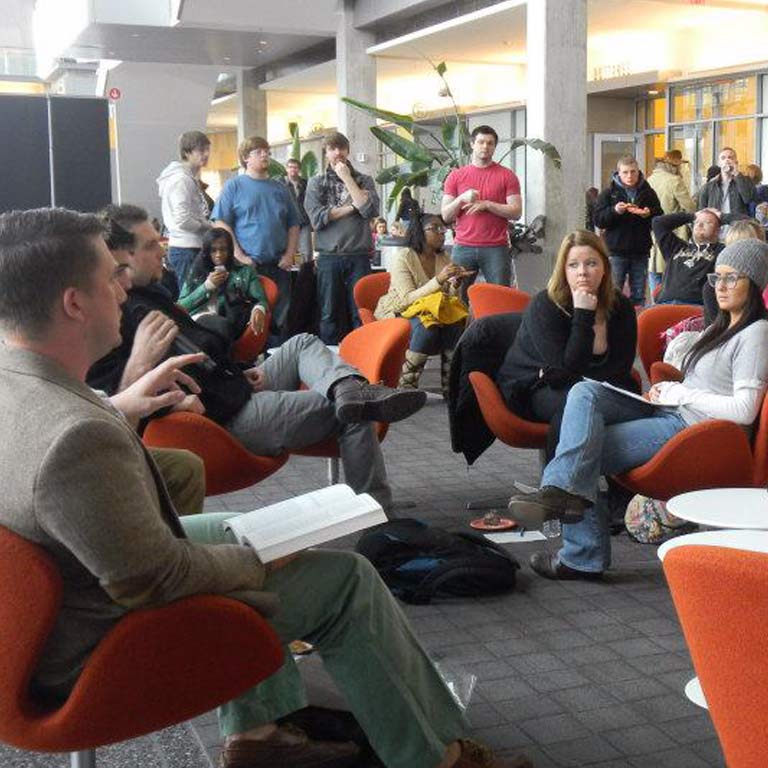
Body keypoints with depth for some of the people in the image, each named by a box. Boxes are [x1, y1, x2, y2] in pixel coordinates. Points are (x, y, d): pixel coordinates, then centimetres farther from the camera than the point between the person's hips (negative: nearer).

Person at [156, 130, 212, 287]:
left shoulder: (190, 178, 16)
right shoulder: (181, 179, -14)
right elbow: (183, 221, -21)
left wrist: (207, 225, 4)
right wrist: (209, 226, -8)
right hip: (187, 250, -10)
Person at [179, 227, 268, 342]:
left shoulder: (245, 271, 18)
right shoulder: (196, 272, 21)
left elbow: (261, 300, 4)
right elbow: (181, 306, 12)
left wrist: (258, 309, -21)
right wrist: (207, 286, 0)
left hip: (233, 321, 1)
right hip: (197, 320, -1)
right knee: (223, 325, -36)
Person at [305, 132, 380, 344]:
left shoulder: (364, 180, 12)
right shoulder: (316, 183, 11)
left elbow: (370, 210, -6)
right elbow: (317, 218, -4)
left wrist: (347, 178, -4)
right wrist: (352, 206, -5)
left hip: (359, 256, 0)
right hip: (329, 257, 0)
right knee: (330, 314, 2)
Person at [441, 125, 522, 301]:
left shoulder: (506, 176, 7)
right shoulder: (456, 176, 11)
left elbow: (516, 212, 0)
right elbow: (446, 216, 9)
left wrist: (486, 204, -10)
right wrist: (461, 199, -9)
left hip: (496, 248, -1)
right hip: (463, 248, 1)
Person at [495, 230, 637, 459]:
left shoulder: (621, 307, -4)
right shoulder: (544, 305, -17)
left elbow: (620, 368, -5)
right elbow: (568, 368, -23)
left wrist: (561, 376, -16)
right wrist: (583, 316, -30)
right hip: (531, 388, -4)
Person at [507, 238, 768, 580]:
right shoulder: (721, 327, 23)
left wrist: (681, 394, -11)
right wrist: (668, 390, 5)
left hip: (691, 428, -9)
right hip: (669, 413, 9)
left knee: (586, 453, -18)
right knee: (585, 392, -15)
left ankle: (584, 557, -15)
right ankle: (562, 489, -30)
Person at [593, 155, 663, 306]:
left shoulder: (648, 193, 6)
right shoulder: (609, 192, 0)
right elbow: (598, 219, -5)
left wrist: (648, 214, -15)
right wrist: (614, 211, -22)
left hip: (640, 252, 2)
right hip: (617, 251, -2)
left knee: (638, 294, 9)